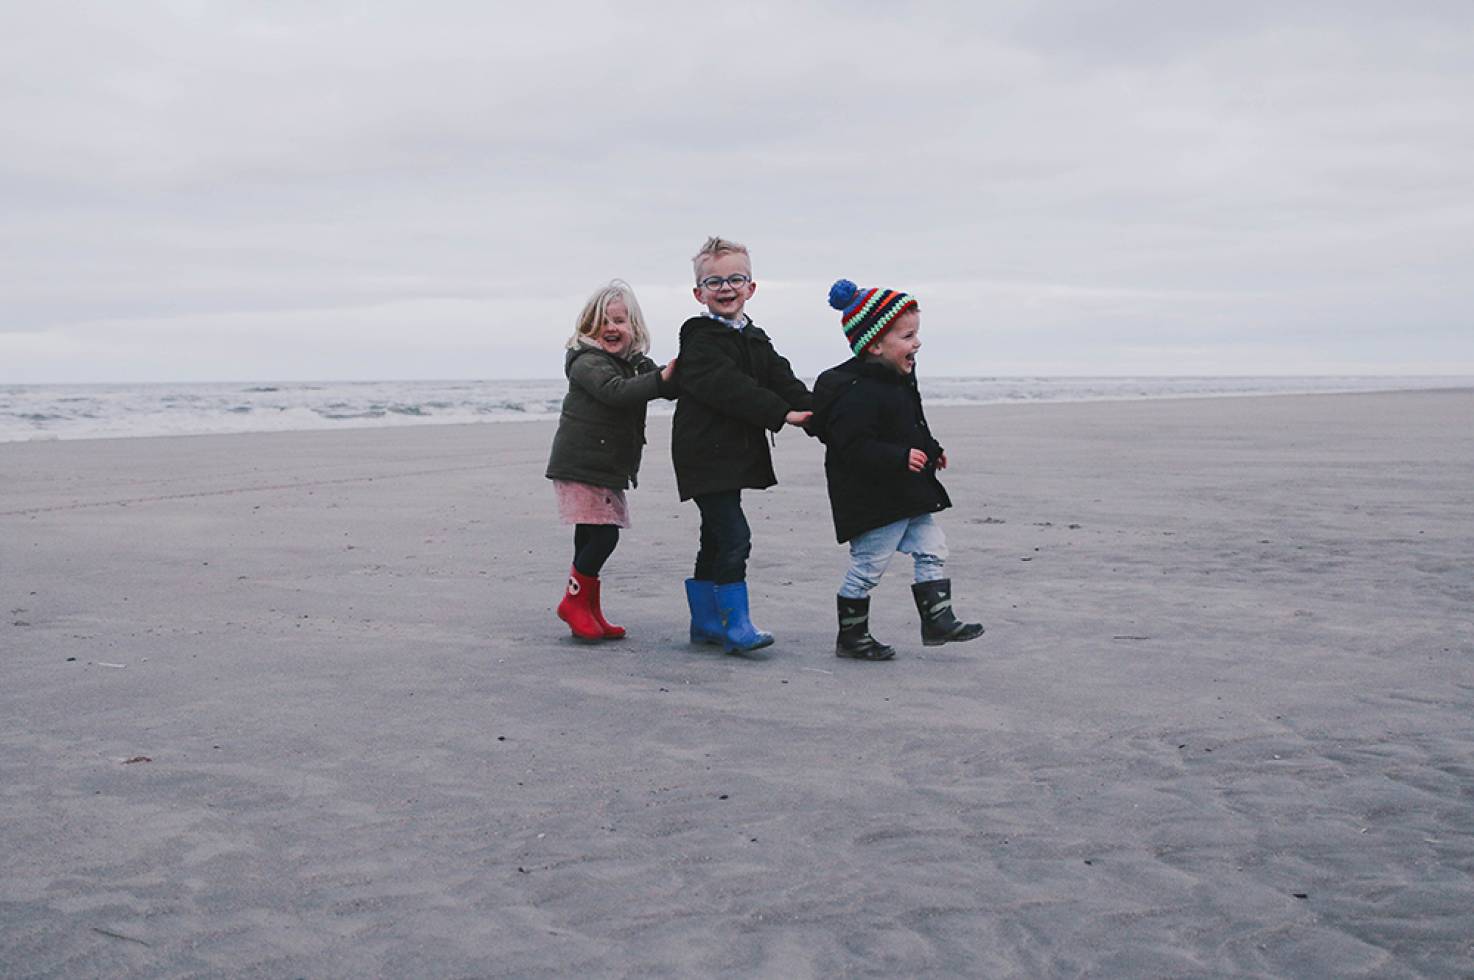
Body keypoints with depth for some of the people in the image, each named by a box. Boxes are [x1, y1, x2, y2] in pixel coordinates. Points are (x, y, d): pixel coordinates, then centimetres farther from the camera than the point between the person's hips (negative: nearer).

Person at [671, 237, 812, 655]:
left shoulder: (755, 340, 14)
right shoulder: (700, 337, -11)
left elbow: (783, 381, 3)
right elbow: (727, 388, -23)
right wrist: (781, 414, -27)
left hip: (736, 453, 9)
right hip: (706, 453, -9)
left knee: (716, 539, 15)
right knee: (733, 537, -13)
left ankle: (704, 621, 25)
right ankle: (736, 626, -8)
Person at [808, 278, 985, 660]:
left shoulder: (897, 379, 10)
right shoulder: (858, 392, -24)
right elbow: (854, 447, -30)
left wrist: (931, 450, 21)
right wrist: (900, 458, -32)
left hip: (907, 498, 10)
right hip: (873, 501, -10)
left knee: (931, 547, 10)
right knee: (868, 565, 0)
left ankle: (938, 620, 17)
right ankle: (851, 635, 13)